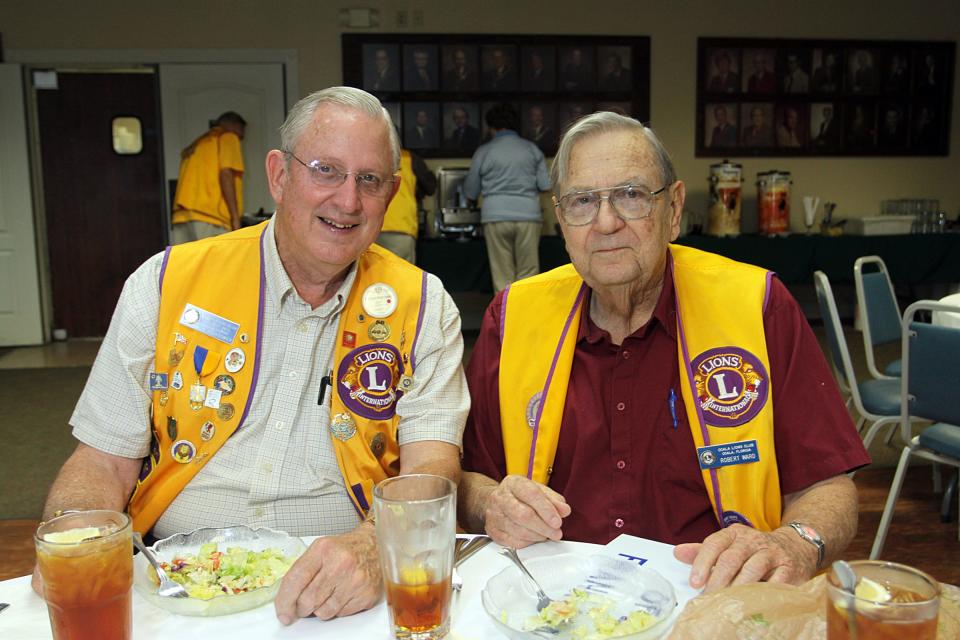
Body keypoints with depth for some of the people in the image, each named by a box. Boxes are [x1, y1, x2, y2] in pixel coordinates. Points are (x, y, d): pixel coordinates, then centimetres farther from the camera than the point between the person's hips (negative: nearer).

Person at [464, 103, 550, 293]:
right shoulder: (532, 149, 7)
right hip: (528, 215, 1)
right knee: (527, 275, 5)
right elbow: (545, 184, 4)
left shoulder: (483, 152, 3)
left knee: (502, 278, 4)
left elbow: (470, 193, 9)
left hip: (496, 217, -1)